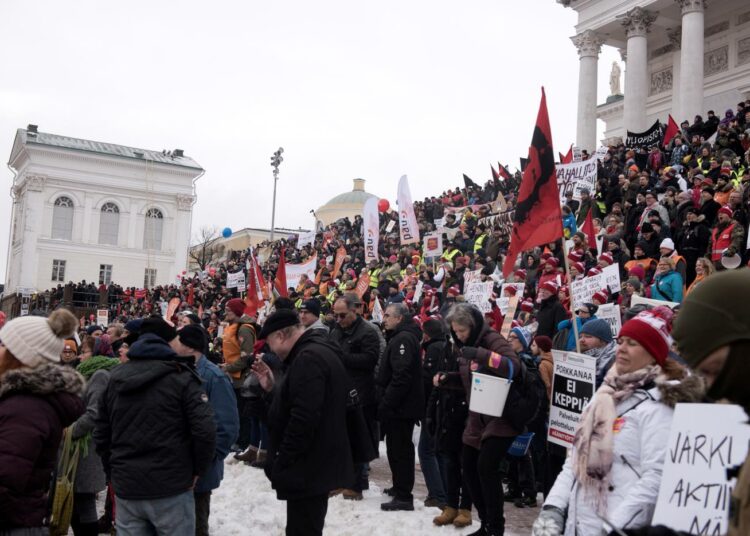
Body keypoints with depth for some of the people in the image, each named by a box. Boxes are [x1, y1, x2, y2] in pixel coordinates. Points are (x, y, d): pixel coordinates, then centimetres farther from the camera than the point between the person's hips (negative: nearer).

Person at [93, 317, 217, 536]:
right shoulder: (180, 377, -9)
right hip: (171, 489, -5)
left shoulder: (114, 378, 9)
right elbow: (205, 431, -18)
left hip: (126, 489, 5)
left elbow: (101, 434, 12)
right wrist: (197, 470, -3)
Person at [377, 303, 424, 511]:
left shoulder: (403, 339, -17)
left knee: (399, 450, -5)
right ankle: (400, 488, 31)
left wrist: (386, 404, -22)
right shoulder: (400, 337, 17)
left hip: (400, 407, -10)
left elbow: (401, 376, -25)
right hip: (399, 407, 10)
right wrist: (385, 403, 21)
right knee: (398, 449, 19)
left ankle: (403, 497, 1)